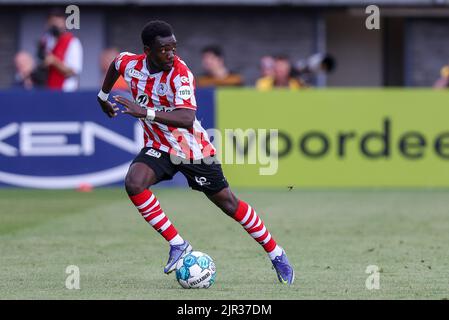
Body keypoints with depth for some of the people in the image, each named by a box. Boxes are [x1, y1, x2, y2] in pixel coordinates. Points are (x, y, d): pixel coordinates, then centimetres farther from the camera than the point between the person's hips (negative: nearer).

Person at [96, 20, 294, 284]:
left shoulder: (180, 74, -28)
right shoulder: (131, 64, -12)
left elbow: (187, 119, -42)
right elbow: (115, 64, 15)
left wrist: (145, 113, -49)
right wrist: (103, 96, 26)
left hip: (193, 150, -4)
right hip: (159, 148, 4)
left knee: (229, 204, 4)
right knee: (134, 183, -26)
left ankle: (276, 254, 22)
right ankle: (177, 244, -14)